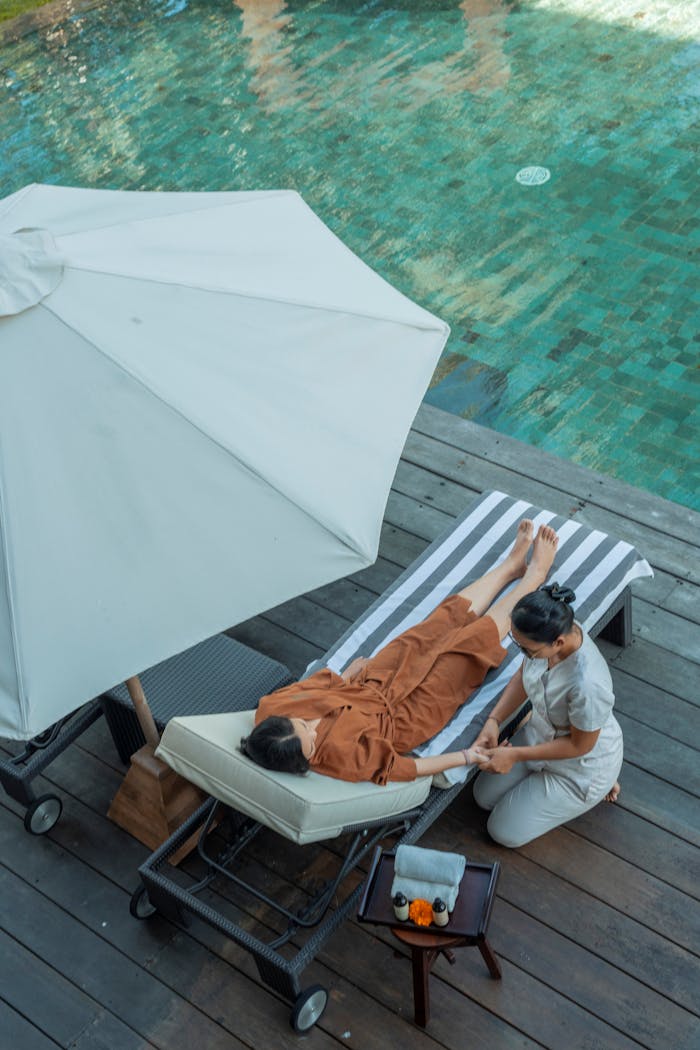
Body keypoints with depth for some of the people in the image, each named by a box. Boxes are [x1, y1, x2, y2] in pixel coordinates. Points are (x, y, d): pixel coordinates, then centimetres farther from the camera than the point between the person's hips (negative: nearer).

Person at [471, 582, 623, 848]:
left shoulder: (588, 685, -45)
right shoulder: (550, 632, -25)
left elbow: (579, 745, -26)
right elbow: (523, 675, -3)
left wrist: (515, 755, -22)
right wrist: (493, 720, -15)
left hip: (582, 764, -7)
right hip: (542, 732, 7)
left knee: (504, 832, 8)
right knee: (484, 796, 19)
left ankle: (599, 784, 17)